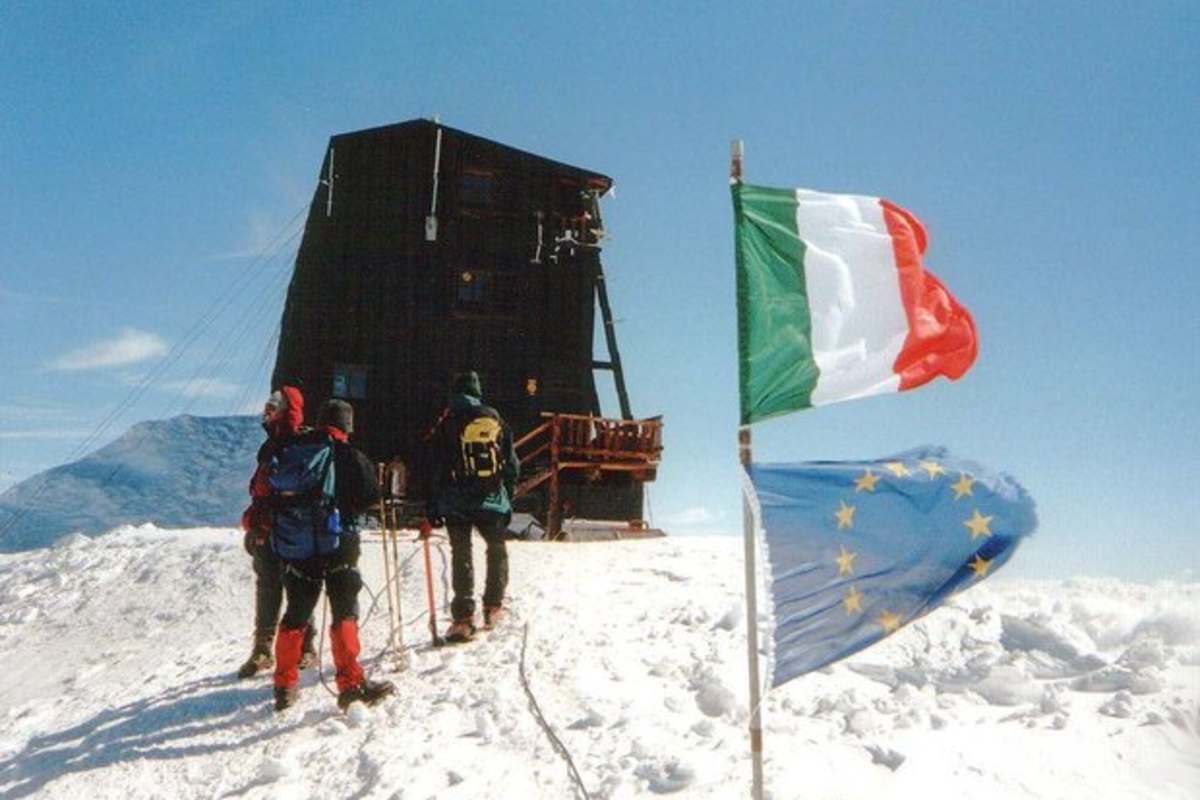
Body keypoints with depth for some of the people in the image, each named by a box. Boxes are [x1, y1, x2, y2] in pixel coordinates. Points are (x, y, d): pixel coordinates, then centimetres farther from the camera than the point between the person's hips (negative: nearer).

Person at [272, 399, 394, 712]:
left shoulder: (288, 451, 7)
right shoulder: (348, 454, -6)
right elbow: (371, 496, -5)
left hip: (293, 544, 5)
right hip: (336, 542, -5)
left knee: (296, 613, 16)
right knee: (345, 611, -1)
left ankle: (285, 686, 22)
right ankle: (351, 683, -8)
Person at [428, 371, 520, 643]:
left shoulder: (447, 423, -2)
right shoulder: (494, 419, 5)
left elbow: (439, 468, -4)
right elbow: (511, 463, 7)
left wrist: (434, 505, 2)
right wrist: (508, 499, 15)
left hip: (457, 504, -2)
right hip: (492, 501, 2)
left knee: (461, 555, 1)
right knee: (497, 549, 20)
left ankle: (463, 618, -3)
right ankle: (493, 606, 24)